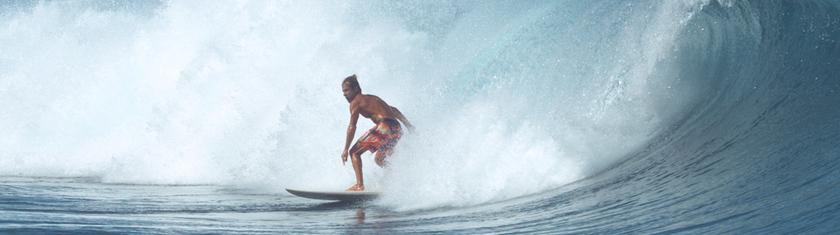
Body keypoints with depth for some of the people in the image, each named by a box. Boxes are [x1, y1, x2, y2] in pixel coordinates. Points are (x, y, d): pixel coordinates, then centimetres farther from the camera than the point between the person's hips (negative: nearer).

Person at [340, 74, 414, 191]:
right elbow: (393, 110, 30)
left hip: (384, 127, -8)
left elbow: (352, 127, -5)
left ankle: (359, 185, -12)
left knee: (354, 152, 0)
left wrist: (346, 149, -3)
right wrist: (408, 125, 35)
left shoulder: (355, 102, 3)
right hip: (397, 129, 8)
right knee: (379, 160, 27)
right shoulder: (372, 98, 27)